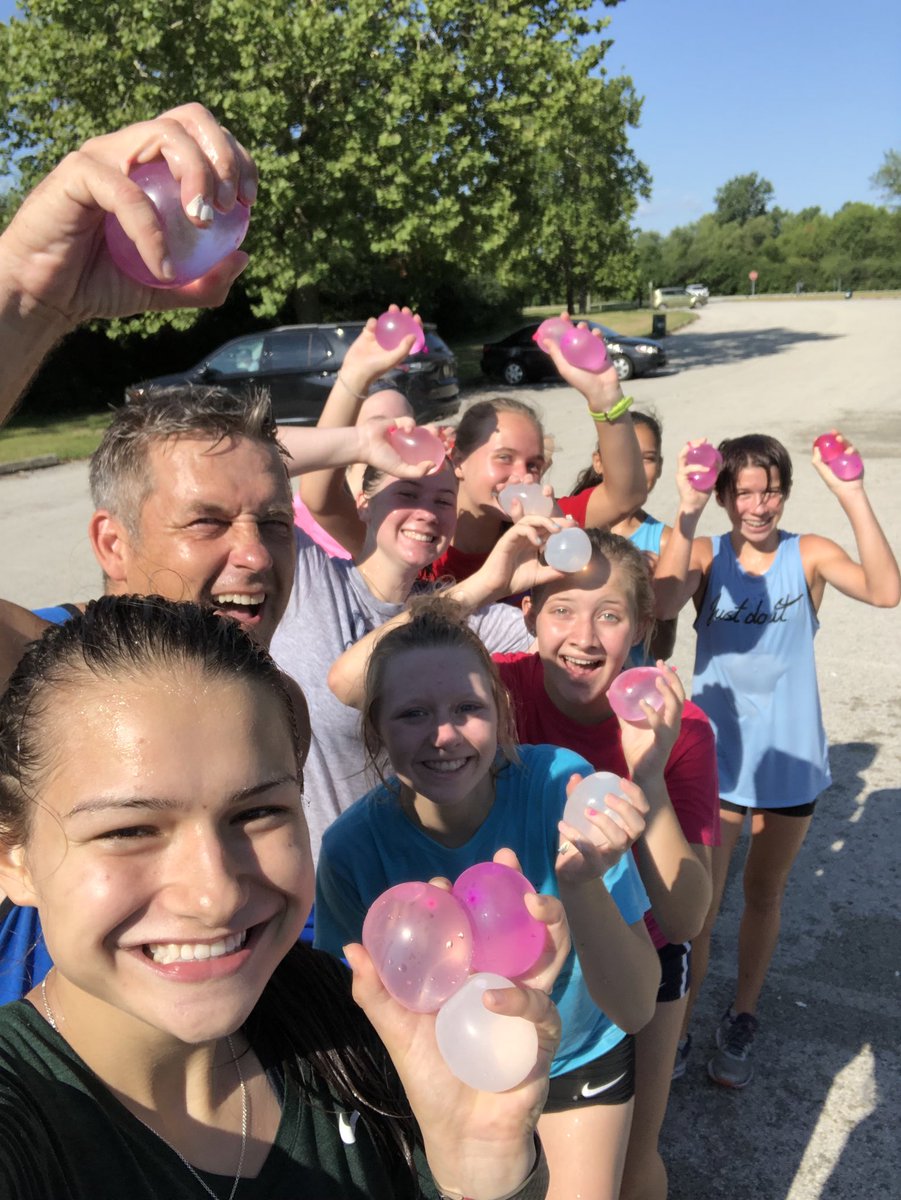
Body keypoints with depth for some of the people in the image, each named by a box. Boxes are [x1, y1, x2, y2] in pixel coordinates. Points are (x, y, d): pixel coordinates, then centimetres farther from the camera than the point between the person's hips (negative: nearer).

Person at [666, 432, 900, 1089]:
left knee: (765, 894, 18)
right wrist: (686, 511, -37)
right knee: (698, 902, 4)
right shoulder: (707, 554, -7)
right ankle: (678, 1026, 27)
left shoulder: (809, 554, -7)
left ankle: (741, 1022, 41)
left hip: (790, 758, 1)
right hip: (715, 755, -1)